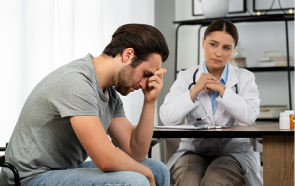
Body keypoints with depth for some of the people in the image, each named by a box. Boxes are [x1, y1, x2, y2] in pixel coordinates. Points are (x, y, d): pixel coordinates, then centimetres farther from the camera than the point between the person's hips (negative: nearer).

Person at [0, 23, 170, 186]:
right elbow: (107, 159, -28)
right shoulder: (75, 81, -24)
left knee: (159, 171, 8)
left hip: (68, 170, 9)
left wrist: (150, 101, -3)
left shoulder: (111, 94, 5)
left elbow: (136, 152, 6)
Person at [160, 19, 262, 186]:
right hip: (193, 151, 1)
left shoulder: (245, 78, 6)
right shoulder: (186, 77, 7)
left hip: (233, 152, 0)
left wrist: (221, 89, -11)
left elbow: (250, 116, -12)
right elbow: (167, 118, -6)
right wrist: (195, 90, -10)